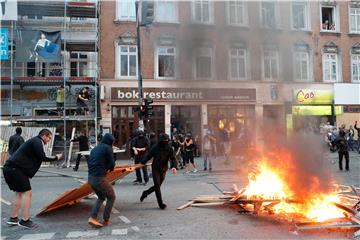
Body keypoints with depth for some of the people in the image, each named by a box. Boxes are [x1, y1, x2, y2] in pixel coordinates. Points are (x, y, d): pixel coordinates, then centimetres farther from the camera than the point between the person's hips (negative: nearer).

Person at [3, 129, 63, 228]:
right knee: (27, 192, -4)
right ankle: (25, 220, -3)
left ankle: (13, 219, 22)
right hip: (15, 169, -10)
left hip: (9, 168, 10)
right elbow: (42, 157, -15)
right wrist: (56, 158, -2)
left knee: (19, 192, 18)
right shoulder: (38, 142, -7)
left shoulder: (33, 141, 24)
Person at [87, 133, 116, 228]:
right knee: (111, 197, 11)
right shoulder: (108, 148, -5)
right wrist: (109, 168, 16)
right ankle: (106, 220, 13)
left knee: (101, 197, 24)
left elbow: (89, 162, 18)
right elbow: (112, 164, -5)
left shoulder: (95, 148, 17)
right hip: (99, 178, -8)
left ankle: (93, 217, 10)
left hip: (90, 177, 8)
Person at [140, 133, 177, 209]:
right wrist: (142, 163, -6)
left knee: (157, 186, 12)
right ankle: (161, 204, -2)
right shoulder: (155, 148, -4)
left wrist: (174, 166, -25)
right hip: (155, 169, -3)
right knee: (157, 186, -8)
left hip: (163, 170, 3)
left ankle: (145, 193, 37)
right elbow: (148, 156, 3)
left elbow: (173, 159, -6)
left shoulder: (169, 149, -1)